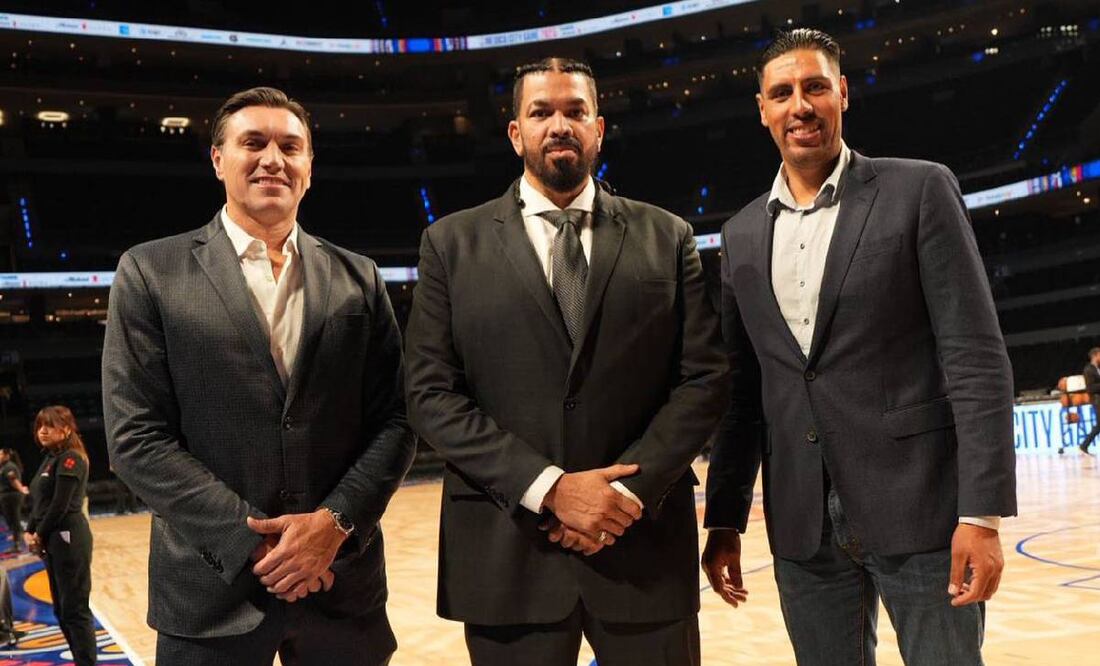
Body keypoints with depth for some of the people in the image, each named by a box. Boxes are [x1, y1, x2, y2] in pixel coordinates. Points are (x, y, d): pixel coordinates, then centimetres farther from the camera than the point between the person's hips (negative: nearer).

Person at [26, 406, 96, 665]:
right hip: (52, 541, 10)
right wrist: (30, 532, 3)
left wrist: (40, 535, -7)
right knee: (61, 609, 13)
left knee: (75, 609, -7)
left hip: (68, 538, -10)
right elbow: (38, 502, 16)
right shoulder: (49, 459, 16)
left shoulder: (71, 458, -12)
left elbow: (60, 505, -17)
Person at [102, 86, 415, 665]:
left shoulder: (358, 278, 7)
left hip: (342, 580, 3)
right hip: (212, 589, -2)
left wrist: (335, 521, -11)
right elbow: (136, 438, -6)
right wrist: (255, 541, -13)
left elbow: (395, 419, 4)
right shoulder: (151, 273, 0)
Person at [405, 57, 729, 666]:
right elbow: (430, 394, -3)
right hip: (507, 552, 0)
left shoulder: (666, 238, 7)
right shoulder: (452, 244, 4)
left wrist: (626, 490, -11)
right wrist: (550, 488, -13)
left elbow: (704, 379, 2)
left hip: (643, 547, 1)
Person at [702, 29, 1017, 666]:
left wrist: (982, 513, -14)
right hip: (802, 524, 4)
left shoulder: (919, 190, -1)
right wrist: (725, 521, 10)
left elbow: (977, 359, -7)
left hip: (919, 507, -4)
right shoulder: (743, 233, 12)